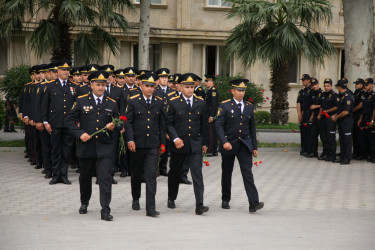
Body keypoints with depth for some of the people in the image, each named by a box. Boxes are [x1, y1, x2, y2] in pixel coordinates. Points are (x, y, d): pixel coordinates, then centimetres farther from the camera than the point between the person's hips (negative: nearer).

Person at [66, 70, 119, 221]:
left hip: (105, 147, -1)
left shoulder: (112, 104, 6)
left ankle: (105, 211, -10)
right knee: (85, 176, 17)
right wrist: (80, 133, -11)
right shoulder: (81, 101, 3)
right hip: (86, 146, 1)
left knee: (105, 178, -11)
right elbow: (69, 120, 2)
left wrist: (113, 127, -11)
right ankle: (84, 203, 40)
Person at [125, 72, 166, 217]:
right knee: (136, 174, 14)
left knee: (151, 176, -8)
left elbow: (162, 124, 11)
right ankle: (136, 200, 36)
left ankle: (150, 208, -10)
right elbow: (128, 122, -2)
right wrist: (130, 140, -13)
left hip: (153, 145, 0)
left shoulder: (159, 102, 6)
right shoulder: (133, 101, 0)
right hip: (137, 144, 0)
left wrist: (162, 143, 9)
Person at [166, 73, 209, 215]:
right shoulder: (174, 103, -1)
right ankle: (171, 199, 36)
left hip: (195, 145, 1)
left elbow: (203, 124, 13)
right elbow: (169, 123, -2)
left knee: (197, 174, -10)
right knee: (175, 173, 15)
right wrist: (175, 138, -16)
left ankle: (199, 206, -15)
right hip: (178, 145, -1)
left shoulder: (200, 103, 6)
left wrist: (204, 143, 14)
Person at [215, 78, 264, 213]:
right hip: (229, 145, -2)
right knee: (227, 173, 10)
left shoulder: (249, 107, 9)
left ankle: (253, 203, -17)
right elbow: (219, 125, -10)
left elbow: (252, 128, 14)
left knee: (248, 173, -9)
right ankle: (225, 200, 27)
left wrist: (254, 147, 11)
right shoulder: (225, 106, -4)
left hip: (244, 145, 2)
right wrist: (224, 141, -23)